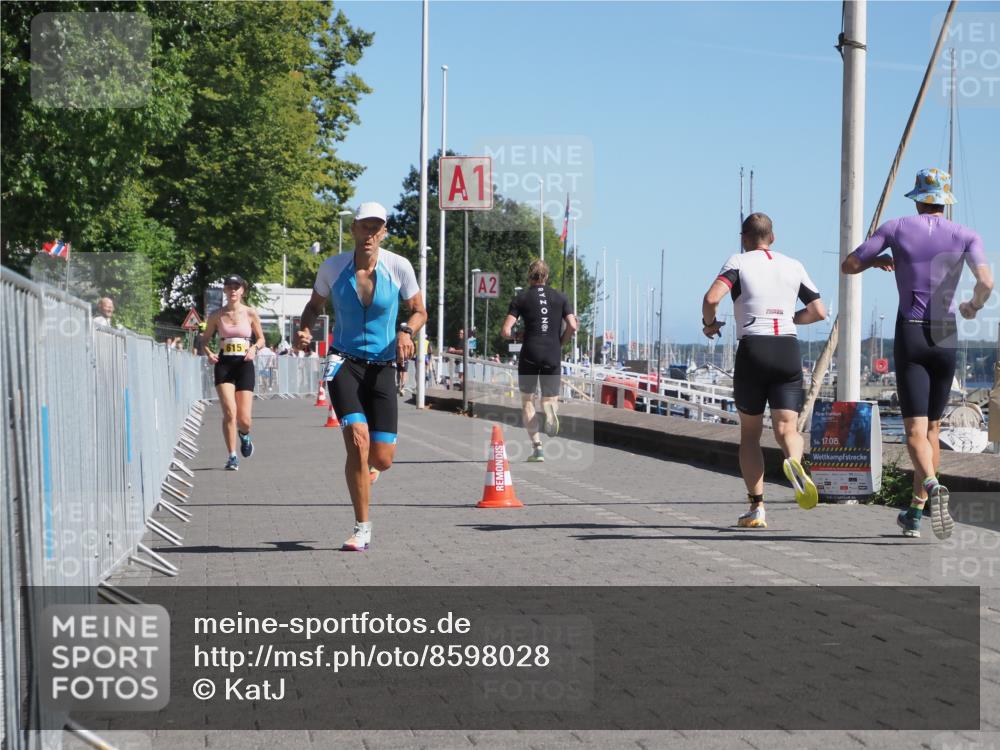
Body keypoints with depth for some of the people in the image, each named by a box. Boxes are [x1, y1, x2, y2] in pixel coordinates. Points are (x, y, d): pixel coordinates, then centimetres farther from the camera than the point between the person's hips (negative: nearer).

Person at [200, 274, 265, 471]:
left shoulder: (251, 314, 4)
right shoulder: (217, 315, 5)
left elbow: (261, 339, 12)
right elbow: (204, 340, 13)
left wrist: (254, 348, -9)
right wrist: (208, 353, -8)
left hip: (244, 364, 0)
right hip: (224, 364, 0)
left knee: (244, 419, -3)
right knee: (229, 412, -16)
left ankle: (244, 435, 35)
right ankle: (232, 457, -6)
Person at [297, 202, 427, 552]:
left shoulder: (399, 267, -5)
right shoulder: (332, 267, -3)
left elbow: (419, 311, 7)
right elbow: (315, 304, 14)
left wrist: (406, 331, -14)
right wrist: (304, 329, -6)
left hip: (382, 367, 1)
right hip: (344, 363, -1)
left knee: (382, 459, -4)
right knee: (358, 441, -21)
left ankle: (365, 467, 38)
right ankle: (362, 529, -8)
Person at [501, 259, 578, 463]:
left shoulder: (521, 298, 3)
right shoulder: (560, 297, 9)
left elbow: (506, 331, -5)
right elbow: (572, 326, -1)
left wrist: (514, 335, 16)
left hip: (530, 354, -1)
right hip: (553, 355, 1)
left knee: (527, 400, 11)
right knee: (550, 398, 12)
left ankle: (536, 447, 1)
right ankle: (550, 409, -26)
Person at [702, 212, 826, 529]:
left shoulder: (739, 262, 3)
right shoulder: (793, 266, 14)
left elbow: (711, 298, -14)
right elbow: (818, 311, 15)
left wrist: (710, 323, 6)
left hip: (753, 350, -2)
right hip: (788, 351, 2)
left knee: (750, 434, 10)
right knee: (787, 429, -2)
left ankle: (756, 508, 6)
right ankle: (794, 461, -37)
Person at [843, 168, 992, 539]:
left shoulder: (896, 228, 0)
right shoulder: (964, 236, 0)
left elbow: (848, 265, 3)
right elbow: (986, 282, -14)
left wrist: (877, 259, 24)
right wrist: (973, 306, 7)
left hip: (910, 335, -2)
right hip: (946, 336, 2)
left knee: (915, 431, -8)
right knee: (932, 428, 16)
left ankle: (933, 487, -37)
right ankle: (916, 512, 20)